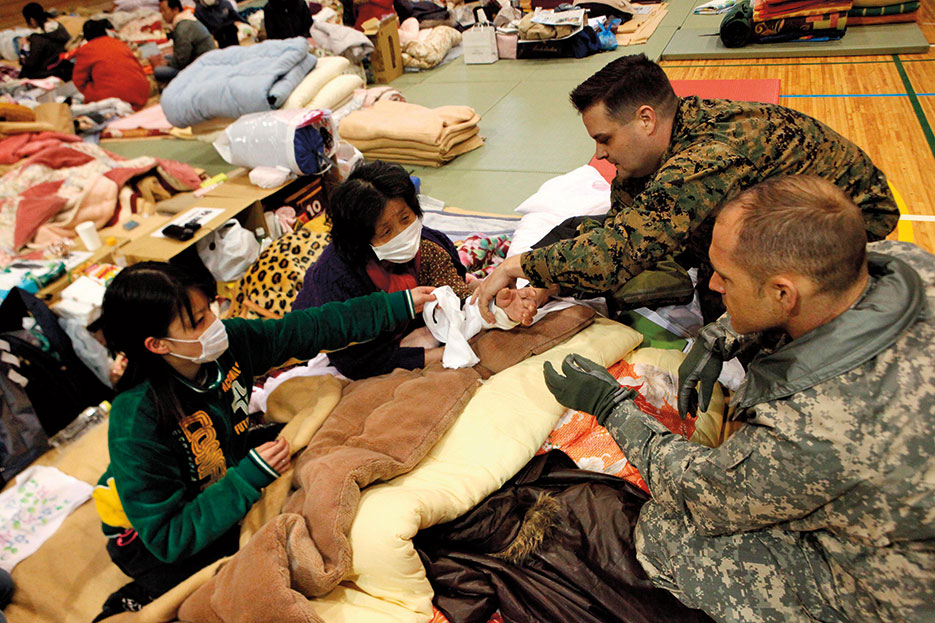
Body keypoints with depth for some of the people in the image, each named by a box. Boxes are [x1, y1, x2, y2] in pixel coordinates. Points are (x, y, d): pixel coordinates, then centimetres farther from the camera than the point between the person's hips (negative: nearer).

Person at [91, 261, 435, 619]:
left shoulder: (229, 342, -22)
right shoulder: (137, 426, -36)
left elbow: (313, 328, -14)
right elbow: (168, 538, -30)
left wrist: (401, 304, -15)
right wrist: (250, 475, -37)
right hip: (146, 538, -6)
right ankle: (141, 598, 4)